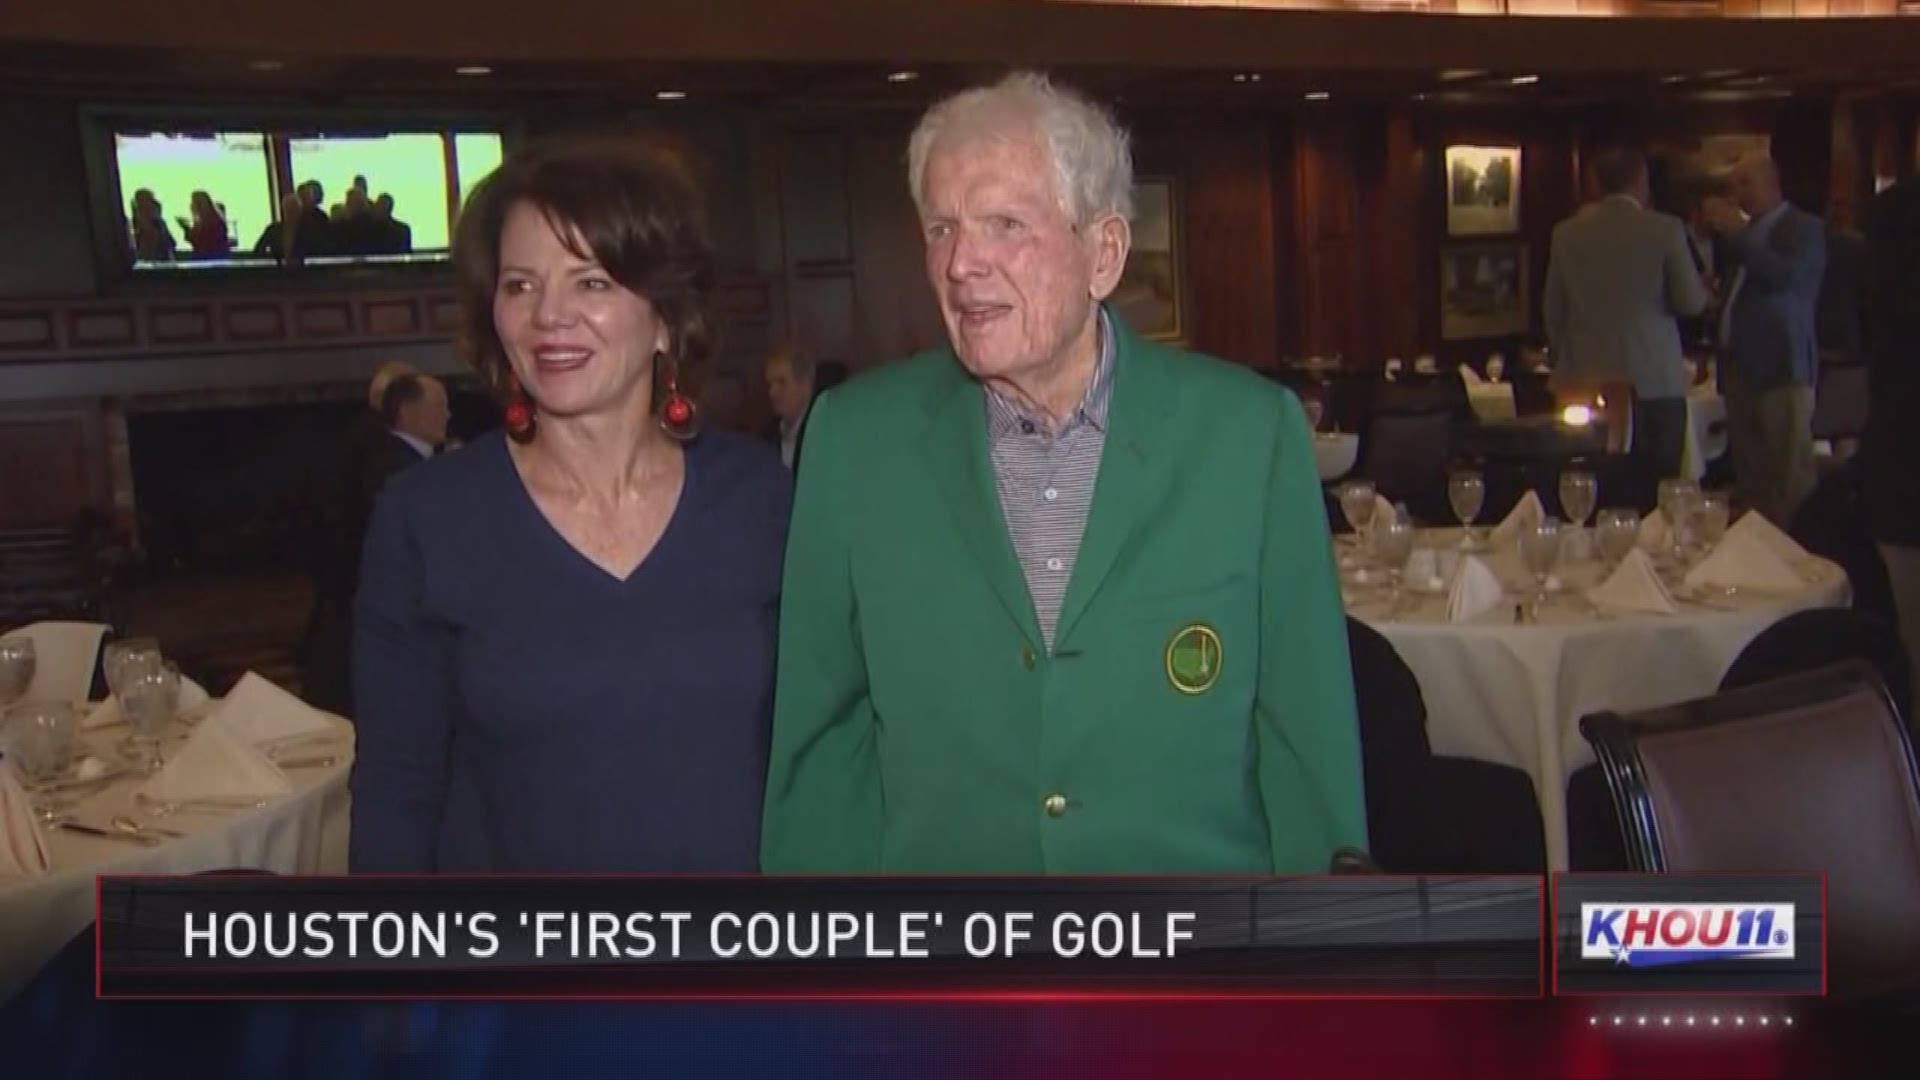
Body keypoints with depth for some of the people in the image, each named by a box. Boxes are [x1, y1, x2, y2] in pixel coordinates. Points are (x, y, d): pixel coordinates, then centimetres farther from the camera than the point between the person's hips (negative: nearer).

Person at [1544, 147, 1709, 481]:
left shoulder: (1566, 232, 4)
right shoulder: (1665, 229, -5)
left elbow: (1553, 311, 10)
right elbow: (1691, 302, -1)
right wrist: (1704, 286, 22)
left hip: (1586, 383, 3)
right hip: (1653, 381, -3)